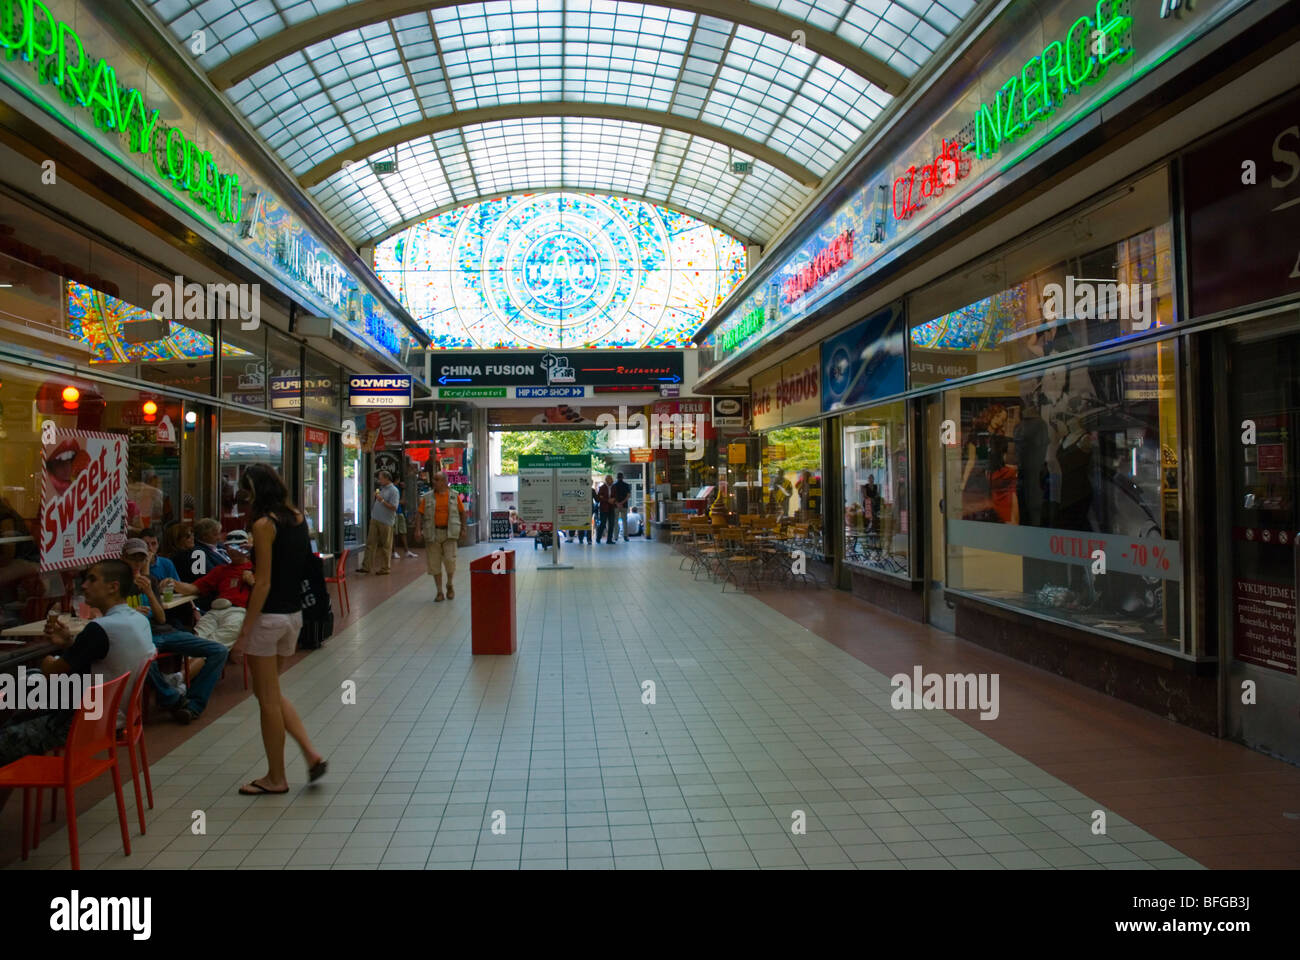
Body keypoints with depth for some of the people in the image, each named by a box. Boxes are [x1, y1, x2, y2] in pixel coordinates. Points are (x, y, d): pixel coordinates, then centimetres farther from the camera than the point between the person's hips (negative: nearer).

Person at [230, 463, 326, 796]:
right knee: (271, 693, 20)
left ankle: (276, 778, 17)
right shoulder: (298, 518, 6)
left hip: (268, 616, -8)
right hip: (294, 614, 8)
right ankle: (311, 753, 12)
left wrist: (244, 631, -14)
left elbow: (264, 584, -17)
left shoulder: (264, 524, -15)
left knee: (268, 699, 5)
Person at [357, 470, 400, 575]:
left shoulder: (394, 491, -9)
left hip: (385, 522, -8)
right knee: (370, 543, 6)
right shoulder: (381, 488, 16)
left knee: (386, 546, 2)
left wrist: (382, 500, -20)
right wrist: (376, 496, 9)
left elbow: (394, 507, -17)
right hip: (375, 520, 8)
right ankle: (366, 566, 9)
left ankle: (385, 568, 10)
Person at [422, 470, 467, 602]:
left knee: (450, 559, -12)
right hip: (433, 533, 2)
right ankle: (439, 592, 13)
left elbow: (462, 512, 9)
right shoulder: (428, 497, 4)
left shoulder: (454, 495, 3)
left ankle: (450, 585, 16)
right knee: (434, 563, 2)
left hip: (449, 533, -1)